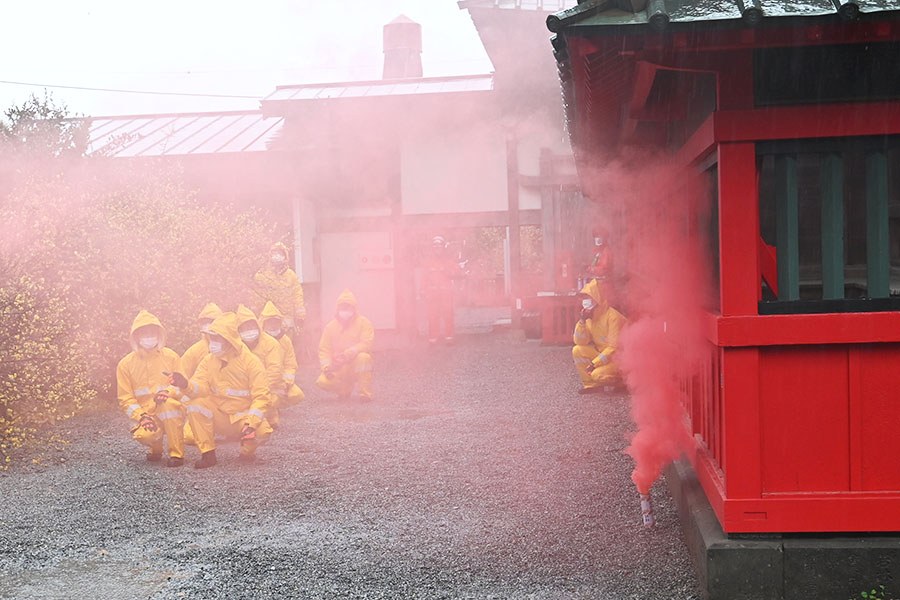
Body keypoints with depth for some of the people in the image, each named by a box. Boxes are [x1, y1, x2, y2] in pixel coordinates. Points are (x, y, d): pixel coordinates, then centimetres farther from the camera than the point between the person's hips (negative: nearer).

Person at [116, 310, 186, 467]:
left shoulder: (170, 356, 6)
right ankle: (156, 448, 7)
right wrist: (141, 415, -17)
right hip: (146, 414, 0)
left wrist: (168, 392, -22)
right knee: (144, 435, -34)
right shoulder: (126, 364, 5)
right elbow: (125, 398, 1)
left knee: (168, 403, -36)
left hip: (172, 414, 0)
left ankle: (177, 453, -24)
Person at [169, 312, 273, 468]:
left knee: (262, 432, -34)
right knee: (196, 405, -25)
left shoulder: (251, 361, -10)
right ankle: (208, 454, -14)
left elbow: (261, 397, -15)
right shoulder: (209, 361, 3)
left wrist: (251, 423, -29)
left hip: (243, 416, -3)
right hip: (219, 413, 3)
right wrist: (186, 385, -34)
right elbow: (201, 388, -10)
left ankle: (247, 451, 4)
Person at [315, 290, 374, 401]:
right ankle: (345, 388, 11)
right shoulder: (331, 326, 5)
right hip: (338, 368, 3)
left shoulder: (363, 323, -3)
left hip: (357, 365, -3)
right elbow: (324, 349, 2)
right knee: (323, 382, -23)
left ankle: (365, 393, -24)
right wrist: (326, 366, -16)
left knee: (363, 357, -36)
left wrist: (349, 353, -30)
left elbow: (366, 344, -15)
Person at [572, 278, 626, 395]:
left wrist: (594, 363, -25)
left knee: (597, 374, -30)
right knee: (577, 351, -13)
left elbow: (614, 347, -23)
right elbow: (580, 342, -2)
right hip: (602, 354, 7)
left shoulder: (612, 316, -20)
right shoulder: (591, 317, 3)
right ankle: (591, 384, -4)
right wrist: (582, 321, -16)